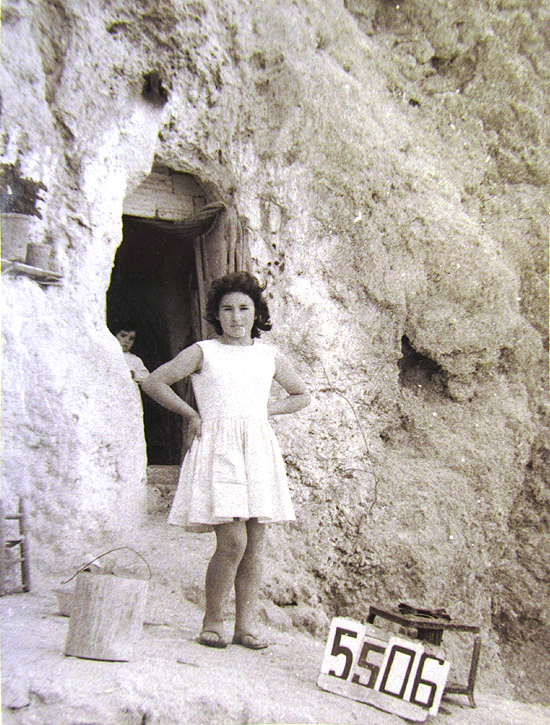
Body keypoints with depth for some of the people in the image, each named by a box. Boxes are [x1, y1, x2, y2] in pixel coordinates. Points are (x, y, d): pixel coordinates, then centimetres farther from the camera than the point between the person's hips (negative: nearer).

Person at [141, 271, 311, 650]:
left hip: (259, 451, 4)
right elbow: (155, 382, 7)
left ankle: (246, 622, 13)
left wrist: (265, 410, 11)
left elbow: (301, 395, 25)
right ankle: (213, 620, 7)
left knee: (255, 542, 2)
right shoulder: (203, 352, 4)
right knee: (232, 540, -11)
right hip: (218, 449, -4)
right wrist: (192, 414, 3)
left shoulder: (270, 356, 13)